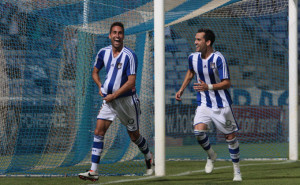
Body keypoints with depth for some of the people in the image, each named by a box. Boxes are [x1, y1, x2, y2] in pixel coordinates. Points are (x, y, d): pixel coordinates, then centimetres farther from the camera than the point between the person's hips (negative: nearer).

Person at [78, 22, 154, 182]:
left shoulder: (129, 56, -16)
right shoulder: (103, 52, 1)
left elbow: (131, 82, -19)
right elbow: (95, 72, 17)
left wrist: (113, 96, -19)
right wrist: (100, 87, -1)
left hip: (126, 99, -4)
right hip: (109, 99, 4)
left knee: (134, 135, 8)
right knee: (99, 131, -11)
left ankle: (149, 158, 39)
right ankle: (93, 171, -14)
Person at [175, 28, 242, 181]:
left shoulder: (218, 58, -17)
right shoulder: (193, 57, 0)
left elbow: (227, 83, -17)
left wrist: (209, 87, -30)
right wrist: (181, 90, 19)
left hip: (221, 104, -4)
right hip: (204, 104, 4)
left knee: (230, 136, 3)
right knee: (198, 131, -19)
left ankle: (236, 170, 21)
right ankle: (211, 155, 10)